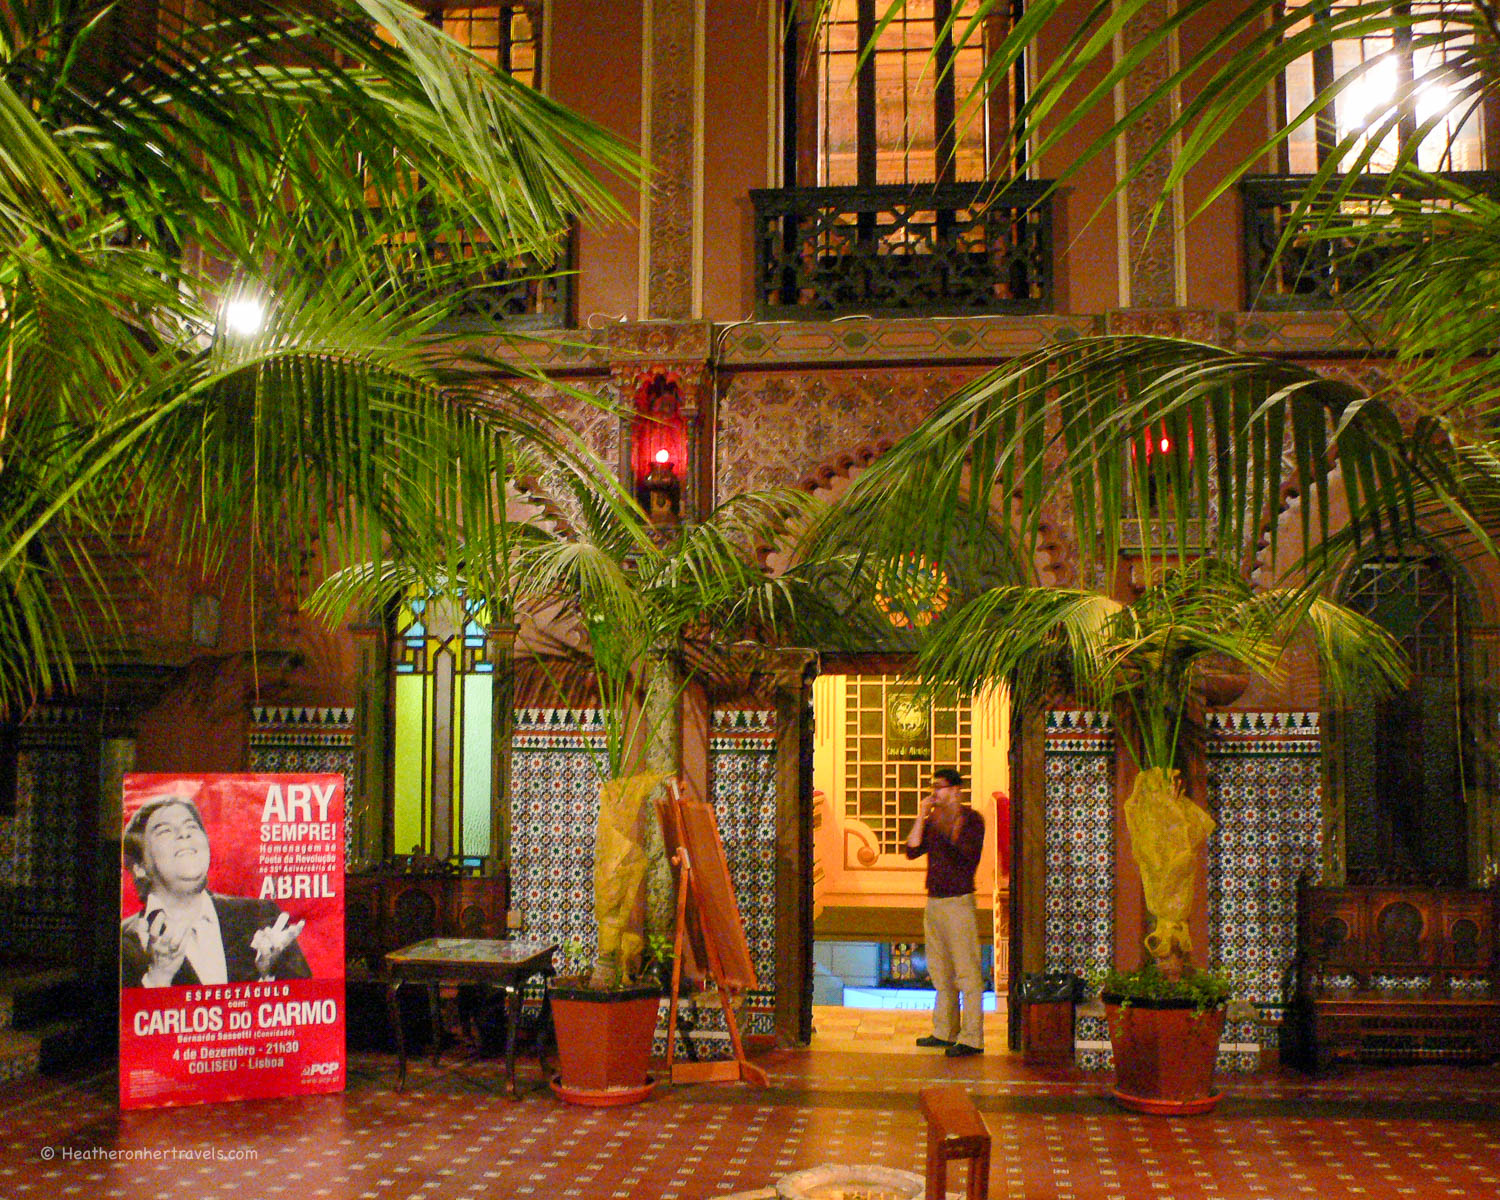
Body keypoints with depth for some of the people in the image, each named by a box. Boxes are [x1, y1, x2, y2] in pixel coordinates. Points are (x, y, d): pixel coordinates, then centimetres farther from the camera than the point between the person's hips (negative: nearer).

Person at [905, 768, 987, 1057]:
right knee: (940, 971, 13)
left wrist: (954, 818, -19)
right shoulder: (933, 821, 15)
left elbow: (965, 851, -19)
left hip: (958, 902, -8)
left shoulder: (971, 818, -4)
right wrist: (921, 817, 0)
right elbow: (912, 850, 5)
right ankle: (944, 1032, 22)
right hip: (934, 901, 8)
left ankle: (971, 1038, -7)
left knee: (966, 971, -8)